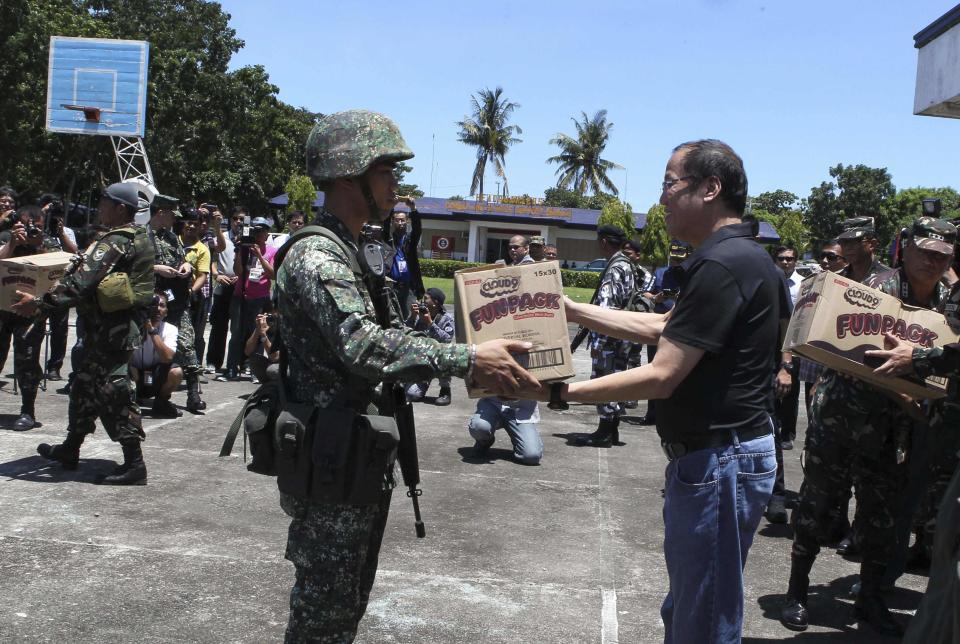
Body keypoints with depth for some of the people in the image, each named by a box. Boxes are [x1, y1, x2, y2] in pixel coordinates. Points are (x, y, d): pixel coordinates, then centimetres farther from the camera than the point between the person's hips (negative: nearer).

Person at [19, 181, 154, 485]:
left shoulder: (116, 241, -18)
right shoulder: (138, 237, 13)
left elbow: (81, 282, -26)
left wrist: (40, 302, -24)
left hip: (111, 327, -10)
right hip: (115, 323, 10)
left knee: (113, 390, -7)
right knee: (85, 384, 19)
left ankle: (134, 464, -5)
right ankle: (70, 450, 31)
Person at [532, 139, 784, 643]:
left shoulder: (722, 265, -21)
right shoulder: (742, 256, 12)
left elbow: (660, 377, -22)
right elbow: (662, 327, 18)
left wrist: (561, 392, -17)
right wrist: (575, 312, 17)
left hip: (718, 460, -11)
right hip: (708, 454, 11)